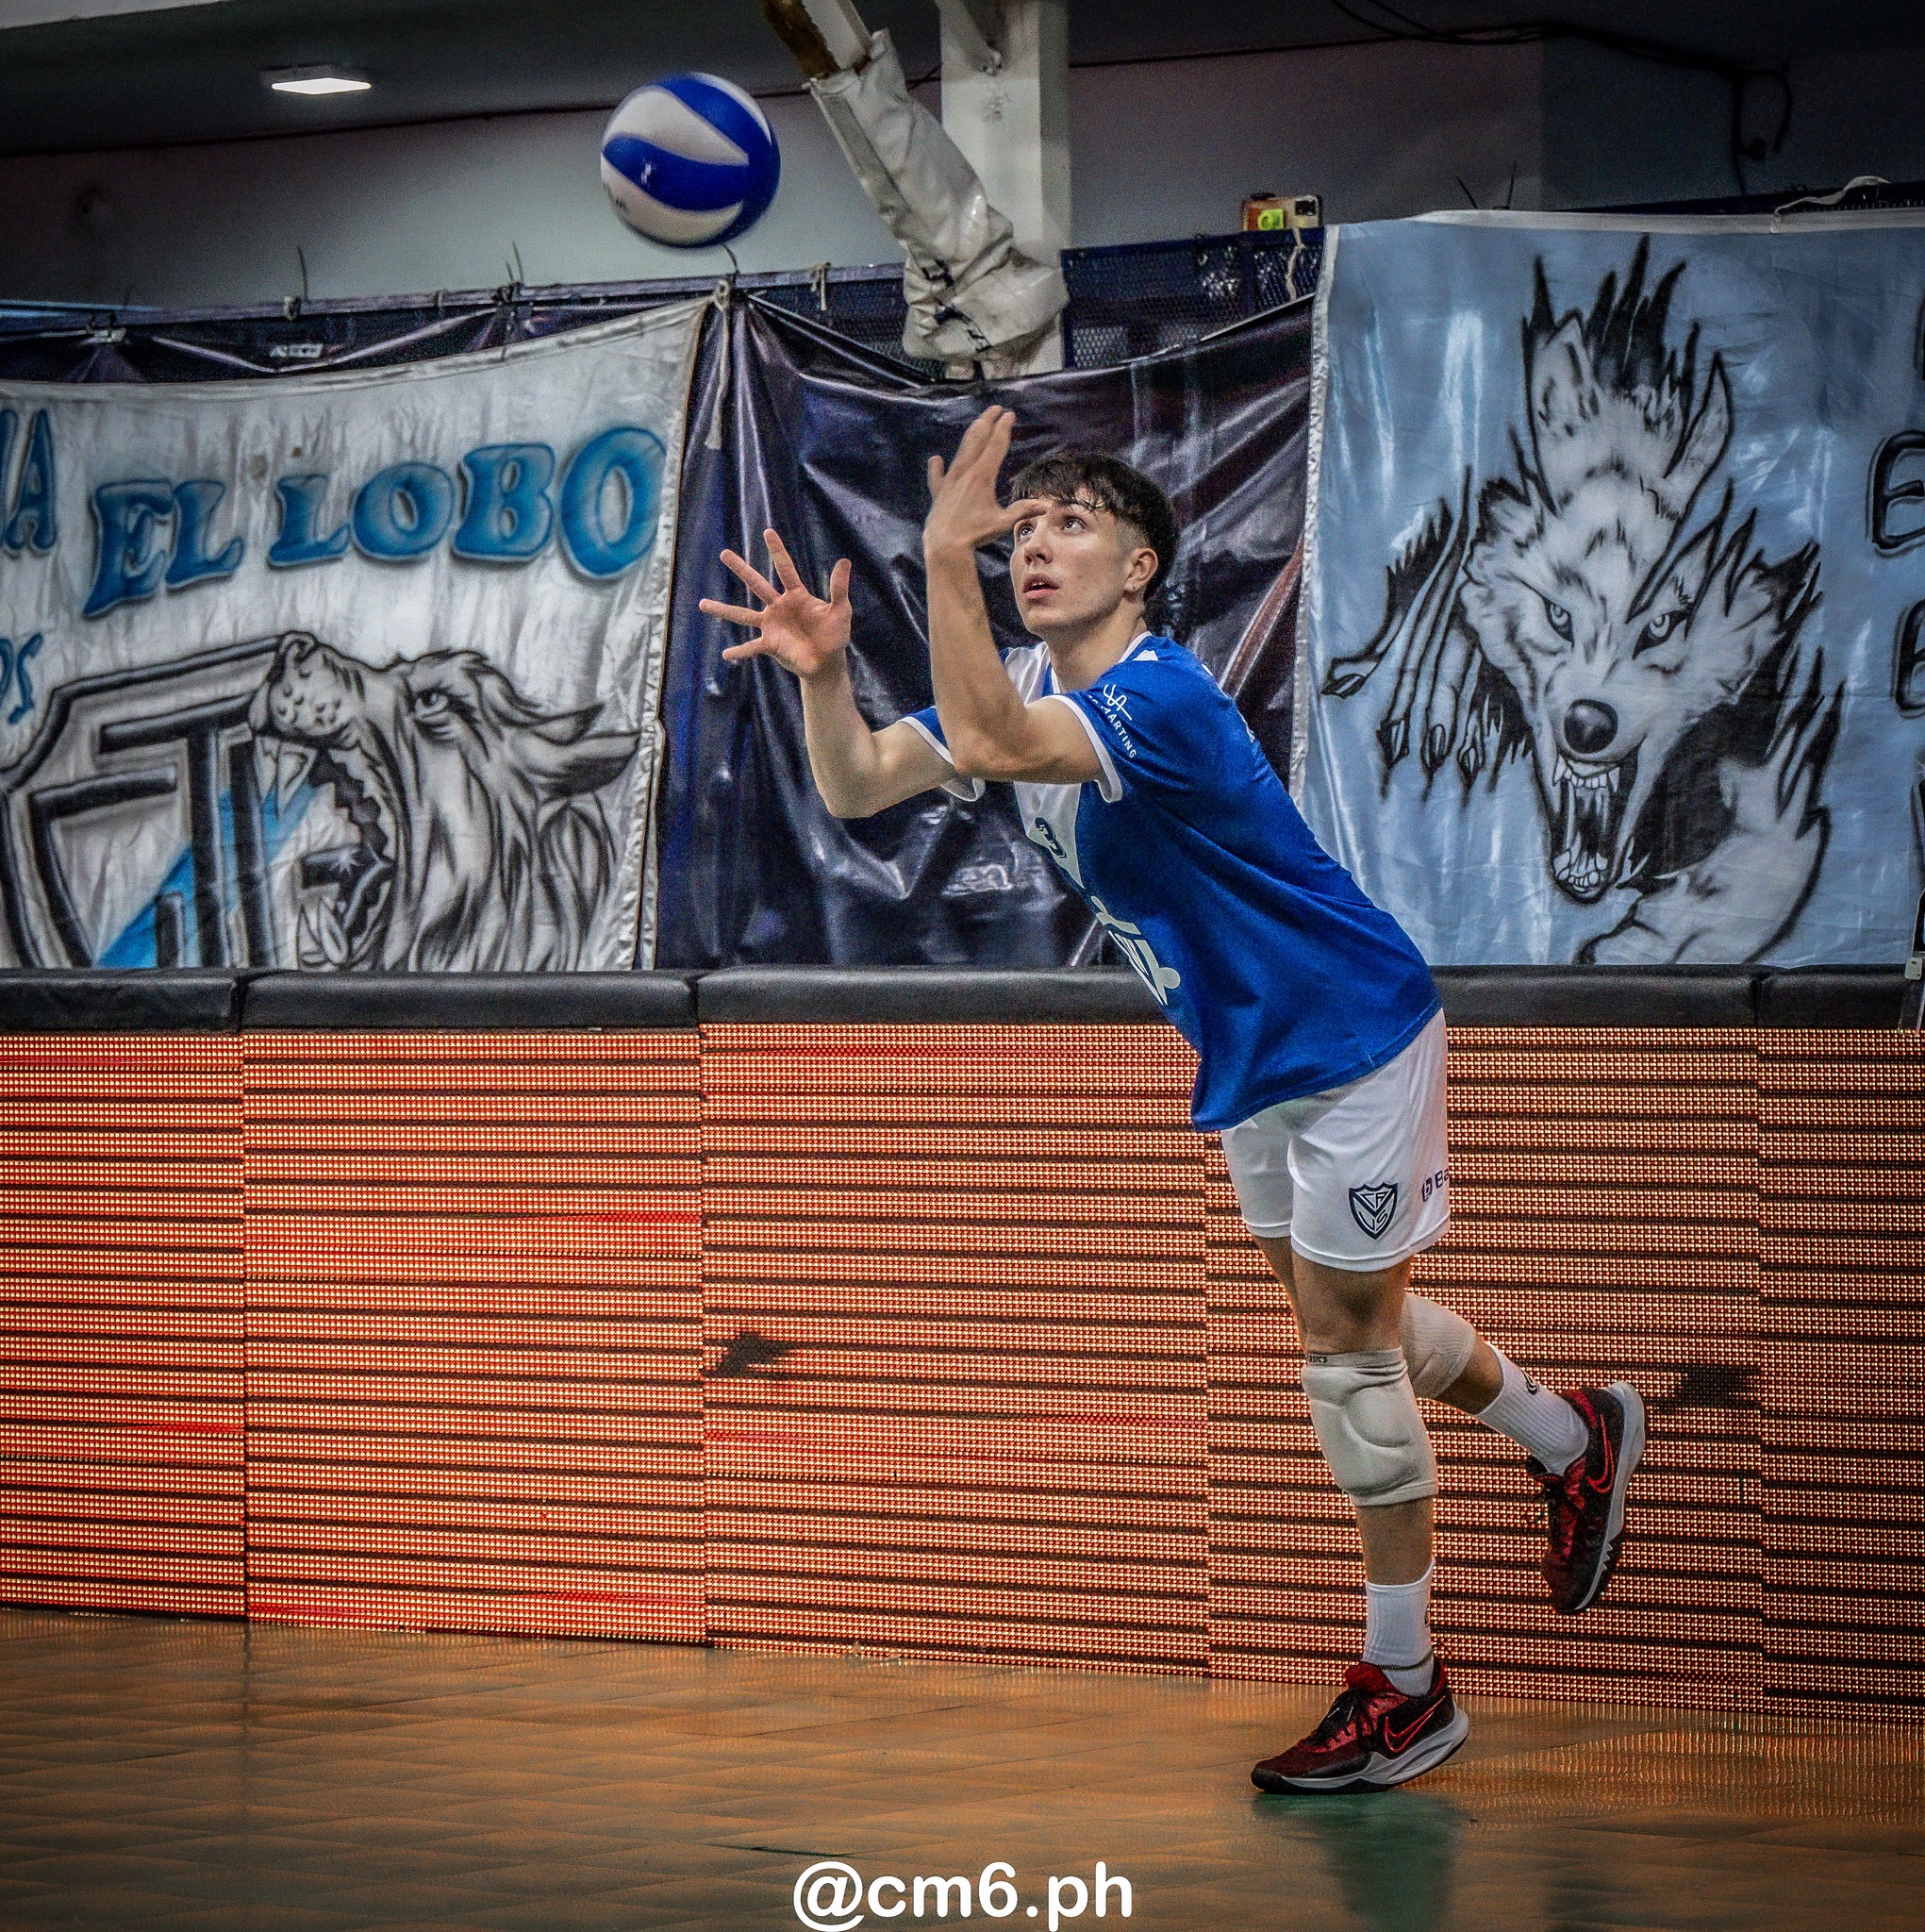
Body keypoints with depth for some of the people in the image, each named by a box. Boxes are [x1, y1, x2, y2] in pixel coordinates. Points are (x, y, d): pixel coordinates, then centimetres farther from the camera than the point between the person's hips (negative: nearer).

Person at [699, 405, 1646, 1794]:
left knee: (1346, 1341, -4)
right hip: (1250, 1057, 9)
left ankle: (1405, 1691, 7)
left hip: (1351, 1037, -9)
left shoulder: (1163, 699, -29)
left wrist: (946, 556, -45)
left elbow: (985, 743, -45)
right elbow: (859, 786, -5)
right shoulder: (1032, 685, -1)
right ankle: (1577, 1437, 45)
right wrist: (824, 672, -23)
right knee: (1344, 1319, 21)